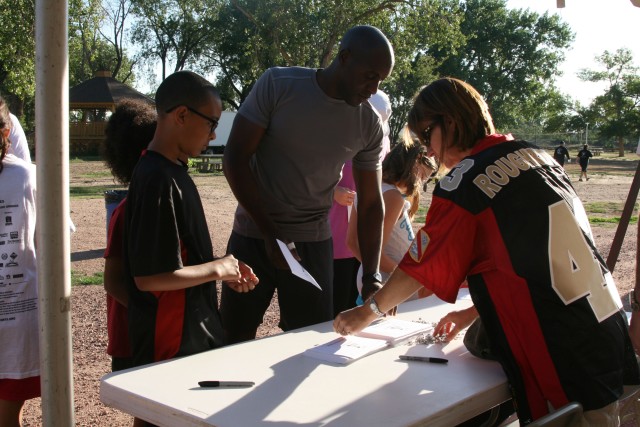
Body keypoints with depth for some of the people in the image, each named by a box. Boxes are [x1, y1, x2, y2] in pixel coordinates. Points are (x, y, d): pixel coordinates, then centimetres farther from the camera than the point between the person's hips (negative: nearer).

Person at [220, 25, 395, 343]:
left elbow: (371, 202, 2)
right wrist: (271, 235, -16)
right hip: (253, 236, -2)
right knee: (234, 340, 5)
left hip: (313, 242, 2)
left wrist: (372, 276, -8)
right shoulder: (277, 85, -11)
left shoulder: (370, 125, -3)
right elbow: (234, 159, -11)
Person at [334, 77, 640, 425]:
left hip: (561, 358, -8)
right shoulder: (535, 155, 10)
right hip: (609, 330, 8)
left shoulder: (463, 184, -13)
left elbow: (419, 269, -3)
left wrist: (366, 313, 13)